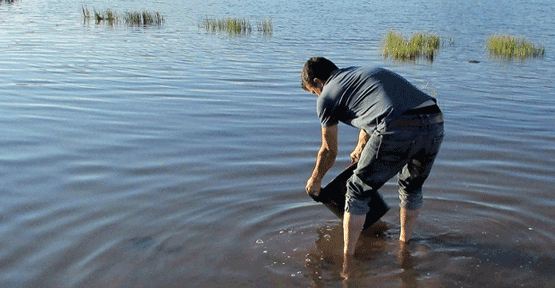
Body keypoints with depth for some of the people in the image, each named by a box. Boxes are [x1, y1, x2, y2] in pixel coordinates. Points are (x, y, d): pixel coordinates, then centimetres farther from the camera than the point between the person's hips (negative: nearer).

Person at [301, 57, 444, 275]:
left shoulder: (327, 95, 14)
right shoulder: (363, 72, 35)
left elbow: (329, 152, 23)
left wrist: (315, 180, 42)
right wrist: (360, 149, 69)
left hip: (397, 130, -7)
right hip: (435, 124, 7)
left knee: (358, 192, 13)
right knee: (412, 186, 31)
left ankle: (347, 258, 20)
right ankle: (404, 242, 46)